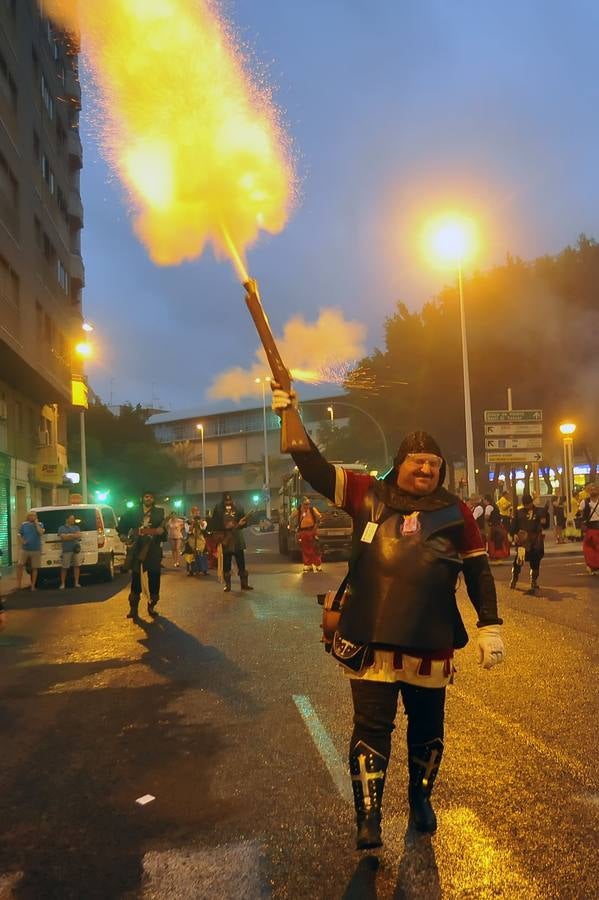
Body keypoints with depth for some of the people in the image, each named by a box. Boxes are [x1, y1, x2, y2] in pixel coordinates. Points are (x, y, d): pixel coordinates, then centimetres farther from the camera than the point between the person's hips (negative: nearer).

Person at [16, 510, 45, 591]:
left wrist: (36, 523, -12)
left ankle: (33, 586, 9)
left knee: (34, 568, 2)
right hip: (24, 549, 1)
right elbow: (19, 535, 12)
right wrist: (22, 541, -6)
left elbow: (41, 533, -15)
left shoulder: (39, 524, 3)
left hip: (36, 550, -1)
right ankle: (18, 584, -3)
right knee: (19, 565, -11)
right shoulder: (24, 525, 5)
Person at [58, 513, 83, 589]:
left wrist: (69, 535, -6)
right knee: (64, 567, -1)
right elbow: (63, 537, -10)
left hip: (76, 549, 3)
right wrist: (74, 536, -5)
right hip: (66, 550, -3)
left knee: (77, 566, 2)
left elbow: (79, 535, 0)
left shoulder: (76, 527, 16)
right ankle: (62, 584, 6)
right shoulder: (62, 528, 5)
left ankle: (76, 583, 7)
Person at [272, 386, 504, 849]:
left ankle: (421, 798, 40)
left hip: (431, 644, 2)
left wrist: (490, 627, 2)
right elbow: (317, 470, 0)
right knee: (371, 728, 1)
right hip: (372, 641, -1)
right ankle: (368, 818, 14)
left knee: (427, 728, 16)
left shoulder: (455, 512, 2)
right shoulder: (370, 495, 1)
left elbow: (478, 571, 7)